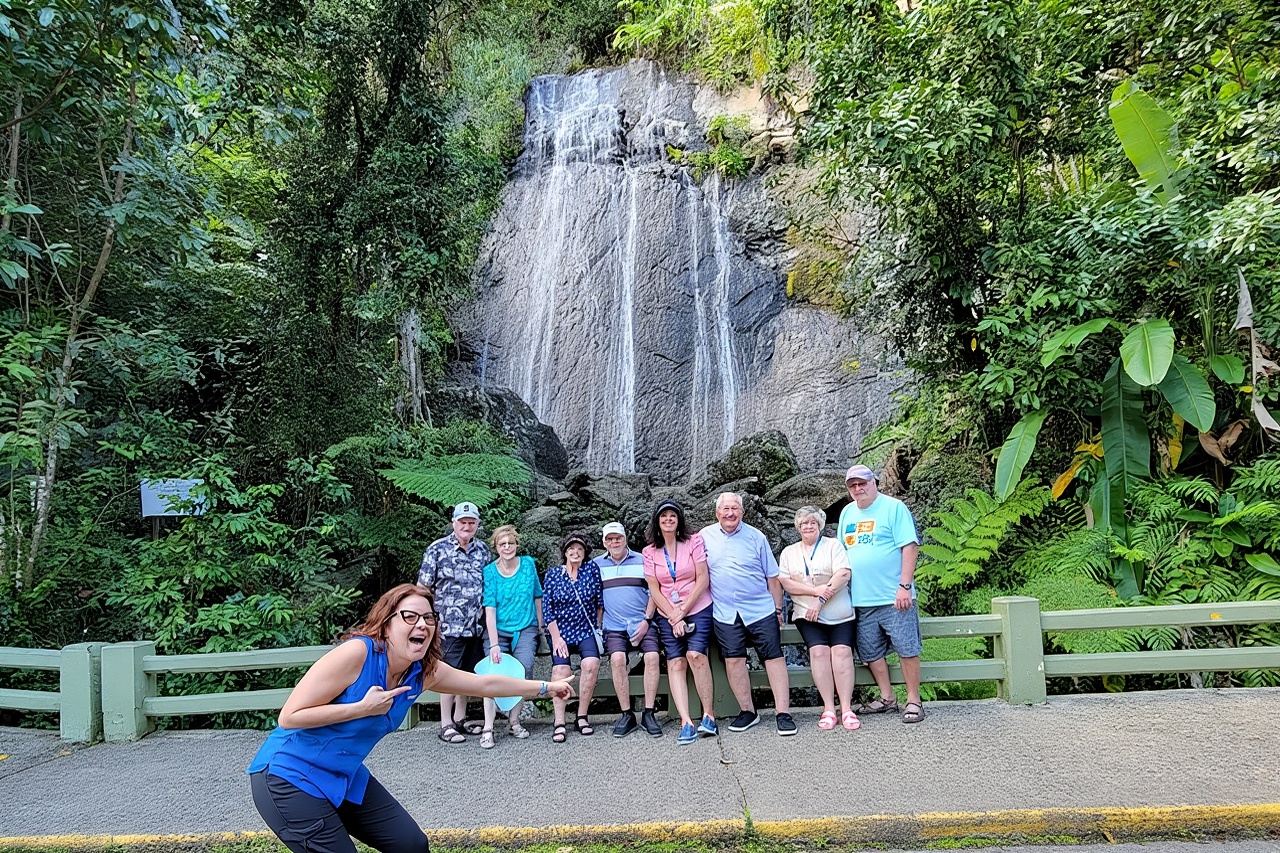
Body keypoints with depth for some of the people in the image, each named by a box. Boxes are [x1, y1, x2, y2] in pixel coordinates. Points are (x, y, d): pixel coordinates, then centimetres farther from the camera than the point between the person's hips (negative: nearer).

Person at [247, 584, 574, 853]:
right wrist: (363, 708, -28)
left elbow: (486, 684, 5)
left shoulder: (423, 672, -6)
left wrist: (545, 687, 10)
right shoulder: (356, 653, -27)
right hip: (289, 777, -7)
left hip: (345, 778, 7)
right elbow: (289, 717, -25)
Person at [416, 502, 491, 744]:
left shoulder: (483, 550, 9)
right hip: (449, 625, -5)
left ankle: (460, 718, 26)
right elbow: (423, 587, -4)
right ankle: (445, 725, 11)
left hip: (476, 625, 5)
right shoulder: (437, 549, -5)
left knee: (468, 674, 13)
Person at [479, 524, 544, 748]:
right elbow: (489, 609, -11)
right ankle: (488, 728, -13)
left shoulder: (528, 564, 1)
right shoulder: (489, 572, -6)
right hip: (497, 630, -1)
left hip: (525, 628, 1)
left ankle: (513, 721, -5)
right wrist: (494, 644, -18)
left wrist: (540, 625, 14)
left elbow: (537, 596, 12)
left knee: (524, 667, -20)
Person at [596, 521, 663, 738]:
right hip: (614, 626, 0)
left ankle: (649, 713, -12)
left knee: (652, 656, -22)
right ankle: (626, 715, -13)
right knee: (617, 659, -24)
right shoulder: (596, 565, 12)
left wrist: (646, 620, -4)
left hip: (642, 623, 0)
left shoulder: (641, 561, 8)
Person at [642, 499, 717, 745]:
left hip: (698, 609, -2)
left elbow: (702, 579, -5)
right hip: (667, 616, 3)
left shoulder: (694, 541, -1)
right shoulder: (650, 552, 6)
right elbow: (654, 590, 3)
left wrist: (682, 610, -8)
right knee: (675, 662, -10)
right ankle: (686, 723, -13)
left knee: (695, 655, -21)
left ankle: (708, 715, -12)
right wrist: (673, 617, -7)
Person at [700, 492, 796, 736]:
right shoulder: (706, 536, 5)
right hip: (725, 613, 1)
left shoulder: (756, 537, 2)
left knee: (774, 657, -3)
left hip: (761, 610, -1)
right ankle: (747, 711, 15)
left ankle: (783, 712, 2)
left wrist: (778, 609, 7)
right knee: (733, 660, 1)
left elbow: (772, 576, 7)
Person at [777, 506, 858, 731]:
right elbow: (785, 582, 2)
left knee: (842, 651, -16)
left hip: (839, 615, -1)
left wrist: (820, 601, -16)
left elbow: (843, 574, -8)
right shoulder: (789, 552, 14)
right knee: (819, 651, -17)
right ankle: (828, 708, -12)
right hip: (808, 615, 1)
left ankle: (846, 708, -12)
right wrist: (815, 590, -13)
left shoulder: (833, 545, 7)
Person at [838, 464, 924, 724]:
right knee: (871, 653, 12)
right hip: (861, 599, 6)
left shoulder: (894, 508, -6)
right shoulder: (847, 513, 12)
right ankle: (887, 697, 25)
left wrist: (904, 586, -17)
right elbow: (842, 553, 18)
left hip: (892, 597, -6)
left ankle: (913, 700, 14)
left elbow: (910, 547, -11)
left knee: (907, 649, 0)